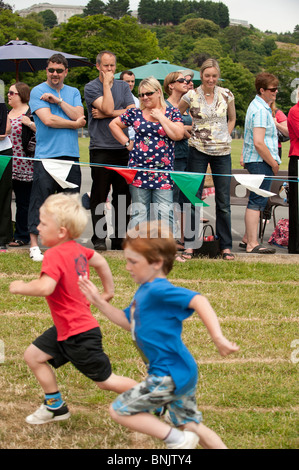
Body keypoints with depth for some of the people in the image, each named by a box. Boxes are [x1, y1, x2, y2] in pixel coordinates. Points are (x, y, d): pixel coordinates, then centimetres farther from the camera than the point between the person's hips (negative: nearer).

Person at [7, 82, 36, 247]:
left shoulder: (31, 113, -6)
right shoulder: (7, 113, 17)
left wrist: (30, 124, -23)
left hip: (24, 165, -8)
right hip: (9, 164, 8)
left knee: (23, 201, -1)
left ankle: (22, 236, 4)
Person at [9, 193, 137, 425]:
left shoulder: (54, 255, -25)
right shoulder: (77, 249, 3)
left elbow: (45, 287, -40)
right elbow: (100, 261, 19)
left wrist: (21, 287, -21)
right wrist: (109, 290, 32)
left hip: (80, 335, -10)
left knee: (105, 380, 3)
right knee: (34, 355, 11)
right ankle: (56, 406, 22)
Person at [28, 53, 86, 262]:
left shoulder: (73, 93, 15)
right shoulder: (38, 92, 1)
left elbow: (80, 117, -1)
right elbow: (48, 120, -12)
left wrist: (59, 100, -9)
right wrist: (74, 123, -3)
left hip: (71, 155, 4)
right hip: (46, 155, -4)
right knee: (40, 200, -5)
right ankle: (34, 246, 0)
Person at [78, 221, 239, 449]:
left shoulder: (159, 290, -21)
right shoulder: (144, 291, 10)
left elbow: (199, 301, -34)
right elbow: (127, 321, 25)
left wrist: (218, 338, -43)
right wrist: (99, 302, 17)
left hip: (170, 376, -10)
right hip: (181, 374, 10)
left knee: (119, 411, -3)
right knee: (191, 426, 20)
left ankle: (176, 439, -3)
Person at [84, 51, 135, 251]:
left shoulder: (123, 86, 12)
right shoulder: (91, 87, 0)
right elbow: (107, 108, -15)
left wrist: (106, 114, -9)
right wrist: (107, 83, -8)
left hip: (123, 147, 4)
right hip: (101, 149, -4)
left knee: (123, 195, 5)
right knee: (99, 195, -4)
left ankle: (120, 238, 12)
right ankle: (99, 238, 0)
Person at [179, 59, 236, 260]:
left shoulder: (226, 95, 1)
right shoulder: (191, 96, -4)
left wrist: (224, 137, 6)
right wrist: (187, 133, 2)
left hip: (222, 152, 1)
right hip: (198, 151, -1)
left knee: (224, 201, 3)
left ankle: (226, 246, 10)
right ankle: (190, 244, 10)